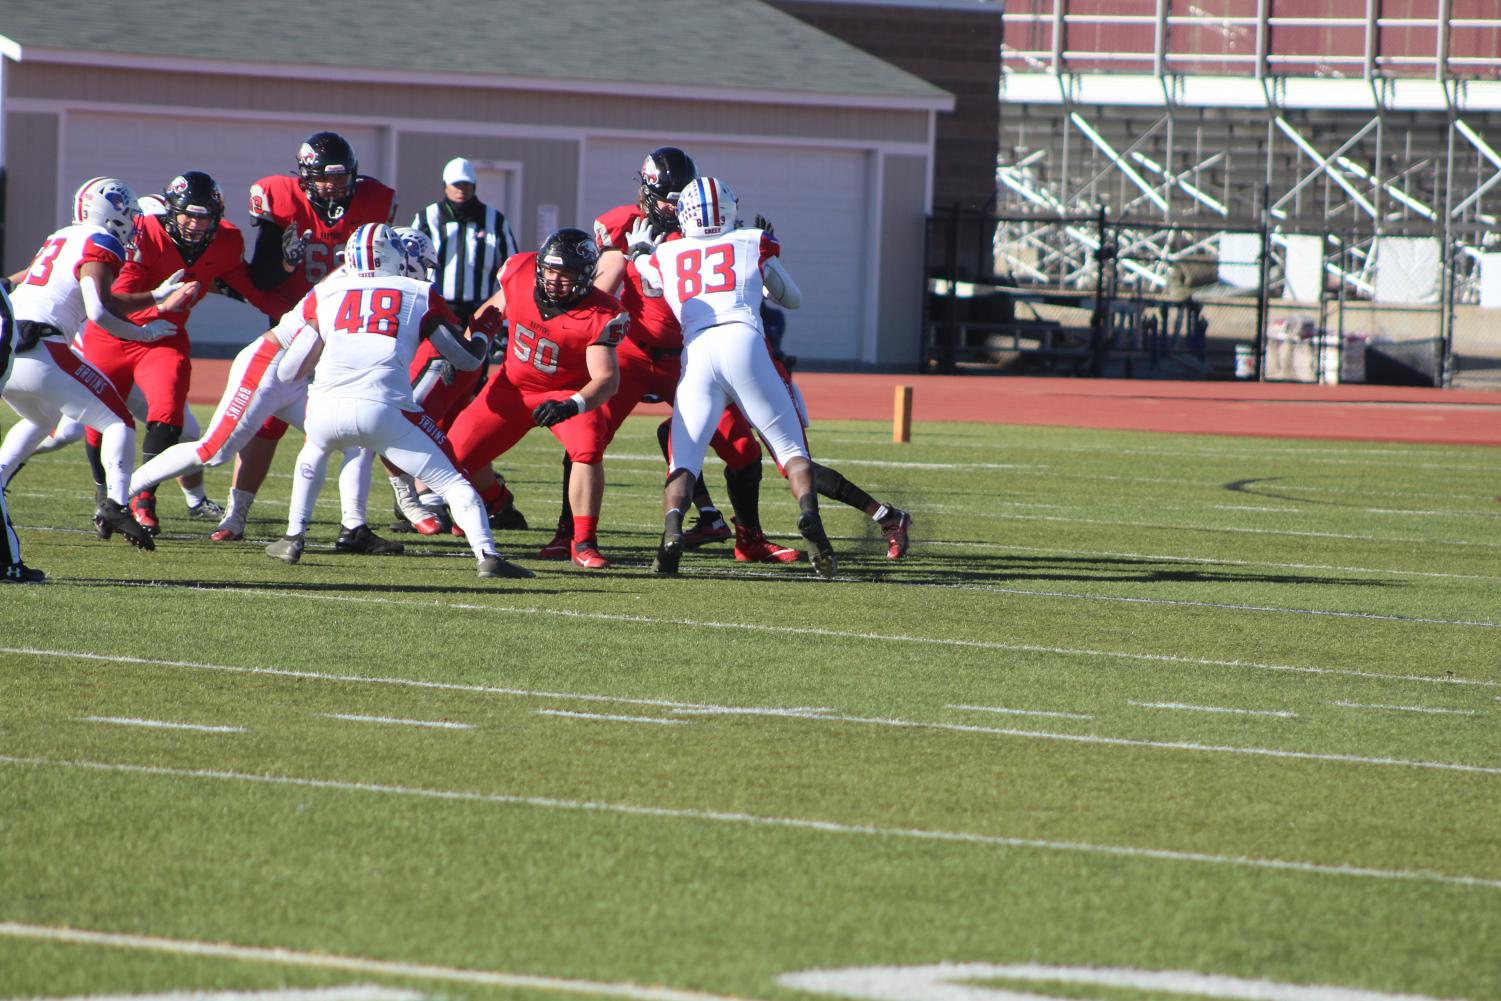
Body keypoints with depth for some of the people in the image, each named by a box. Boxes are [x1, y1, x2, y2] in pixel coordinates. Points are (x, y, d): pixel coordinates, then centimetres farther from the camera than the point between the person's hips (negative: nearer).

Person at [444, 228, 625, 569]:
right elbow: (495, 308, 6)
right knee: (456, 453, -1)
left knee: (588, 449, -32)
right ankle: (491, 499, 35)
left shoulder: (599, 316, -29)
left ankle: (584, 543, -20)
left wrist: (572, 406, -54)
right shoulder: (520, 273, -17)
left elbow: (607, 378, -37)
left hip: (567, 392, -4)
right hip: (512, 387, 4)